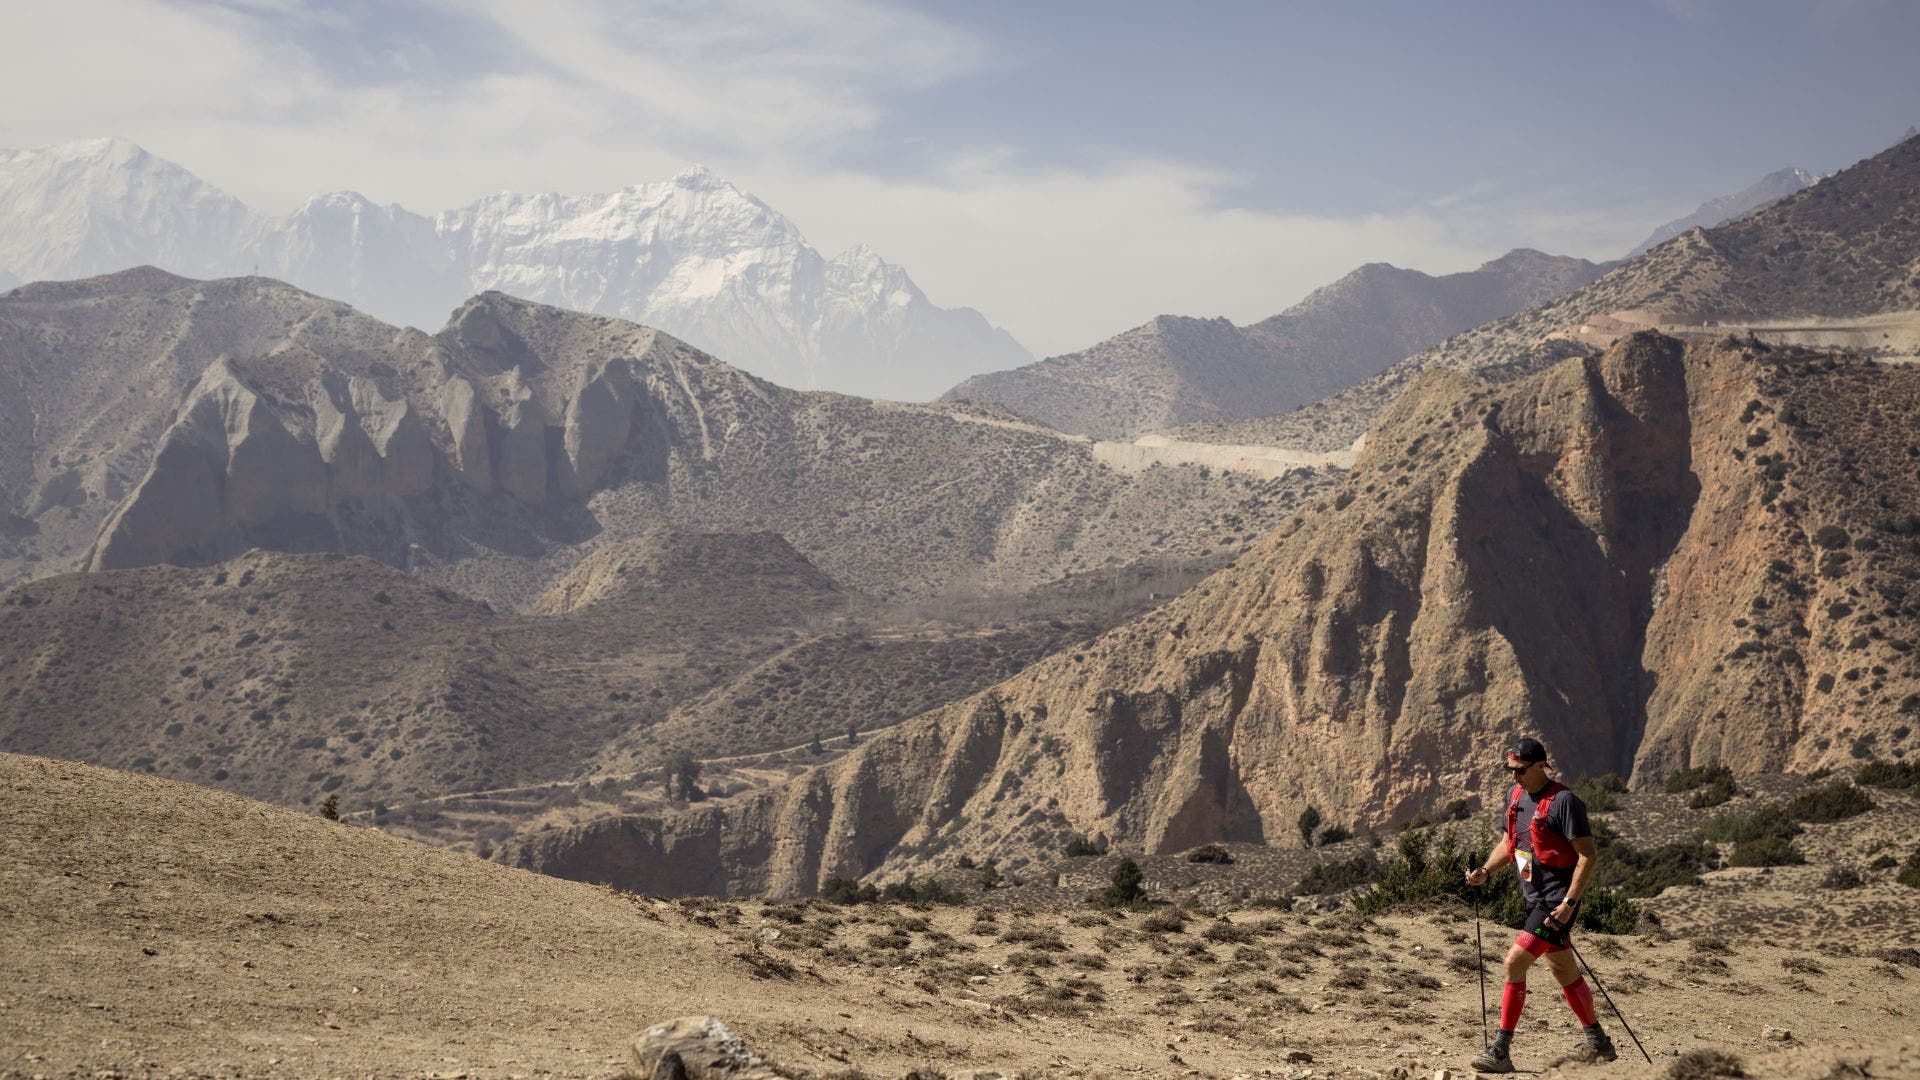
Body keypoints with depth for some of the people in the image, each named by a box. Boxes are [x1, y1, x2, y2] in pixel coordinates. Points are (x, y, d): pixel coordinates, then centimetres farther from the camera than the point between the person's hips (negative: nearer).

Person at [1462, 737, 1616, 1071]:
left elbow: (1589, 855, -18)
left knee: (1514, 962, -15)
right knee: (1564, 972, 17)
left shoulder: (1563, 801, -18)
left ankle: (1501, 1051, -10)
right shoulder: (1516, 795, 8)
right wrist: (1485, 871, 5)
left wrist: (1569, 903, -23)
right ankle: (1598, 1043, 32)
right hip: (1535, 897, 9)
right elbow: (1509, 841, 21)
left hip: (1557, 899, -9)